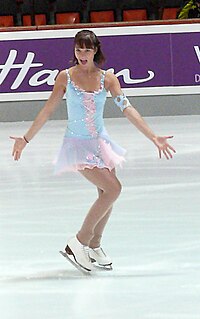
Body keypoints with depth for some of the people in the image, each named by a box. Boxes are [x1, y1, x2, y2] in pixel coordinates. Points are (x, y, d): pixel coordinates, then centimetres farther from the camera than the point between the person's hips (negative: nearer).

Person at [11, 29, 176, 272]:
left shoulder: (107, 79, -1)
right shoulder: (65, 77, -7)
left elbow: (128, 109, -5)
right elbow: (48, 110, 0)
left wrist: (154, 138, -11)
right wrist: (26, 139, 3)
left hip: (101, 143, 5)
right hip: (78, 144, -4)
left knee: (107, 194, 7)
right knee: (113, 189, -17)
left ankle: (94, 246, 28)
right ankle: (79, 243, -9)